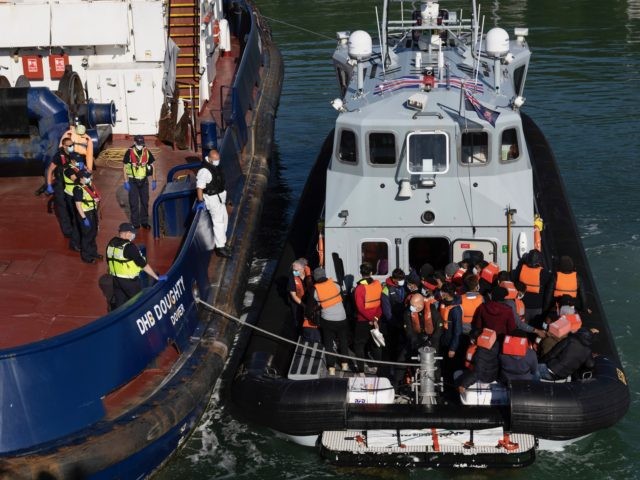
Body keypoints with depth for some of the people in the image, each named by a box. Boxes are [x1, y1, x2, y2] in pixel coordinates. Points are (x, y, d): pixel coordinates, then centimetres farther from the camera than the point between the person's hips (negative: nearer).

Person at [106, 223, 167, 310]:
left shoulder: (111, 244, -1)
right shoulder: (129, 247, -23)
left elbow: (109, 262, 12)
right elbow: (143, 264, -19)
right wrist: (157, 277, -11)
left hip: (115, 279, 7)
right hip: (130, 281, -7)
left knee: (118, 303, 15)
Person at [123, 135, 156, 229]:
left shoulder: (147, 152, -3)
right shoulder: (129, 152, -12)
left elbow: (152, 166, 7)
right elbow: (124, 167, -6)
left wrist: (154, 181, 5)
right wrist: (126, 182, -10)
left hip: (144, 180, 3)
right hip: (133, 181, -3)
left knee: (145, 202, 11)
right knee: (134, 203, 2)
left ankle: (144, 222, 24)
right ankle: (135, 223, 13)